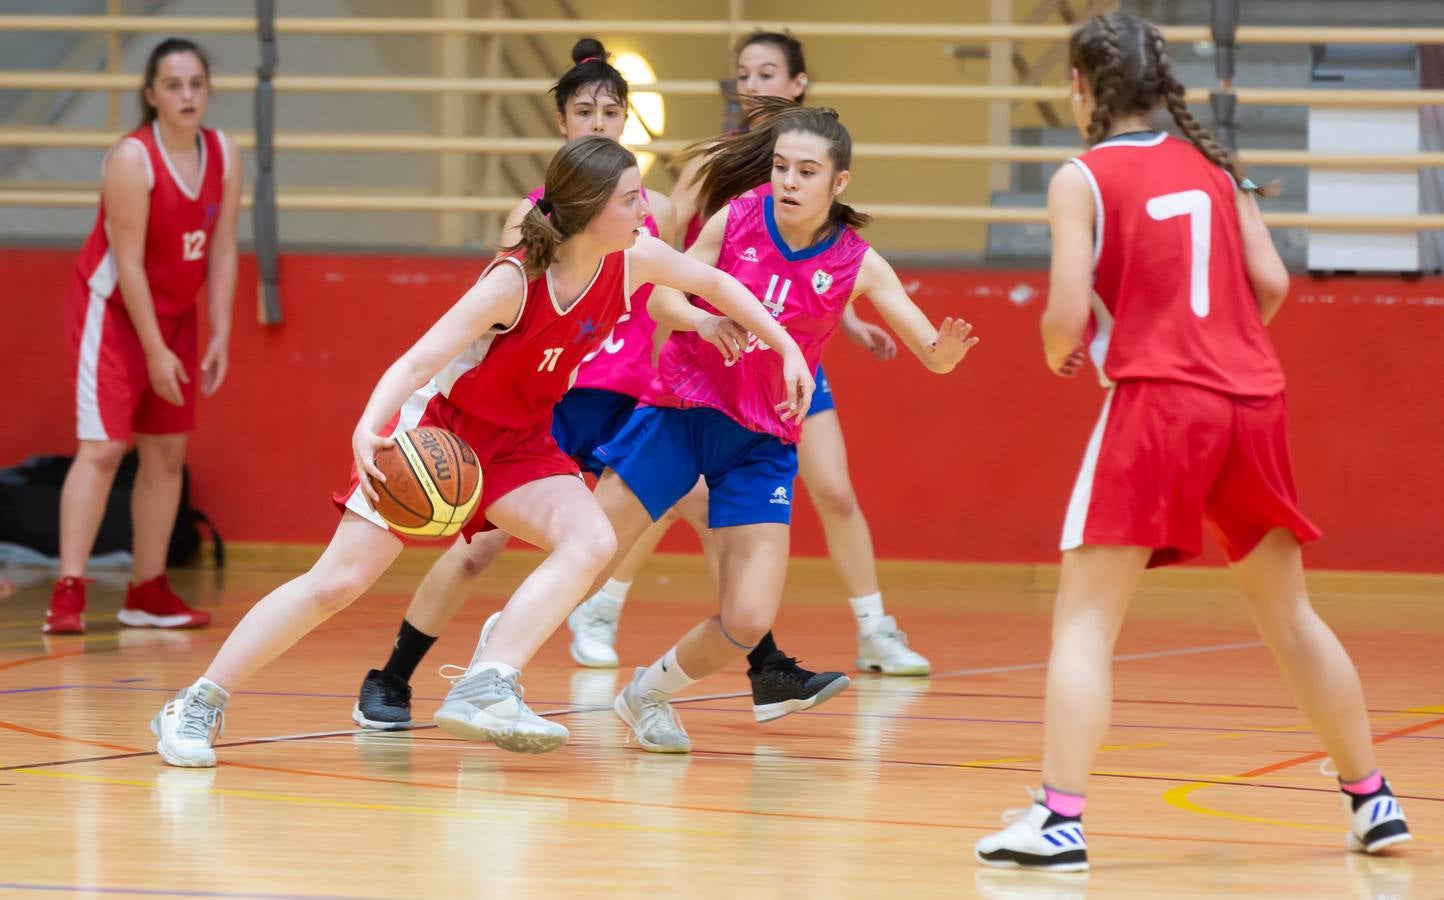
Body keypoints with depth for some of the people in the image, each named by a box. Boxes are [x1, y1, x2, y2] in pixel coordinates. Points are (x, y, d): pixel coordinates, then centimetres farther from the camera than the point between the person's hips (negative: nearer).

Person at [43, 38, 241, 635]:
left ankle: (147, 594, 16)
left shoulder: (223, 156, -4)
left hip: (174, 313, 7)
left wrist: (220, 336, -5)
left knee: (167, 452, 8)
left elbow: (222, 251, 0)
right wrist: (155, 352, -21)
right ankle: (69, 592, -17)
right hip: (111, 310, -7)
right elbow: (128, 262, -22)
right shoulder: (132, 159, -22)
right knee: (102, 447, -14)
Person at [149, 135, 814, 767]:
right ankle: (198, 707, 2)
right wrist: (367, 430, -53)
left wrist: (788, 348, 8)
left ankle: (484, 690, -30)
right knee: (338, 582, -10)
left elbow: (715, 283, 9)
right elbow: (418, 360, -35)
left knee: (592, 540, -23)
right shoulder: (515, 282, -30)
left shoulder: (633, 261, -12)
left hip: (516, 443, 6)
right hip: (437, 428, -6)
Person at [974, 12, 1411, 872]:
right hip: (1253, 399, 5)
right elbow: (1271, 283, 6)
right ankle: (1374, 800, 25)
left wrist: (1058, 352, 12)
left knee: (1085, 620, -3)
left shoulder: (1083, 179, -1)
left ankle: (1059, 818, -17)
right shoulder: (1214, 165, 13)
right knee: (1289, 615, 19)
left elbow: (1067, 316, -10)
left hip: (1155, 405, -5)